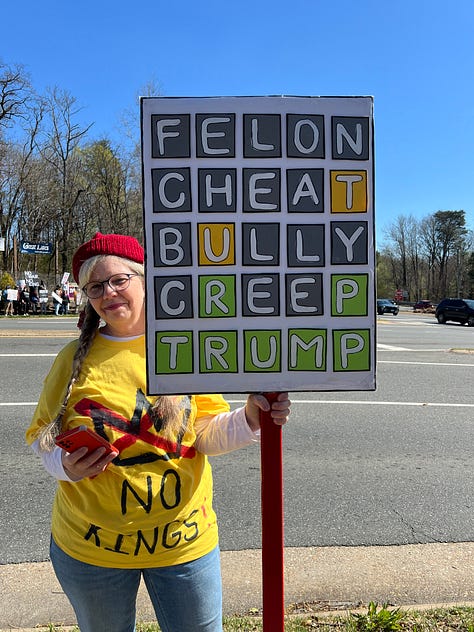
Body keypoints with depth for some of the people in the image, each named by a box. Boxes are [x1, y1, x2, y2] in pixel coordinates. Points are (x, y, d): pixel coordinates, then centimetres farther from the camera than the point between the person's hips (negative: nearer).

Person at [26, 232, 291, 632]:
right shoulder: (75, 358, -5)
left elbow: (208, 433, -6)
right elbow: (41, 434, 3)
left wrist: (249, 419, -25)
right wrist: (66, 466, -17)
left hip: (184, 538, 0)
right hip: (89, 544, 1)